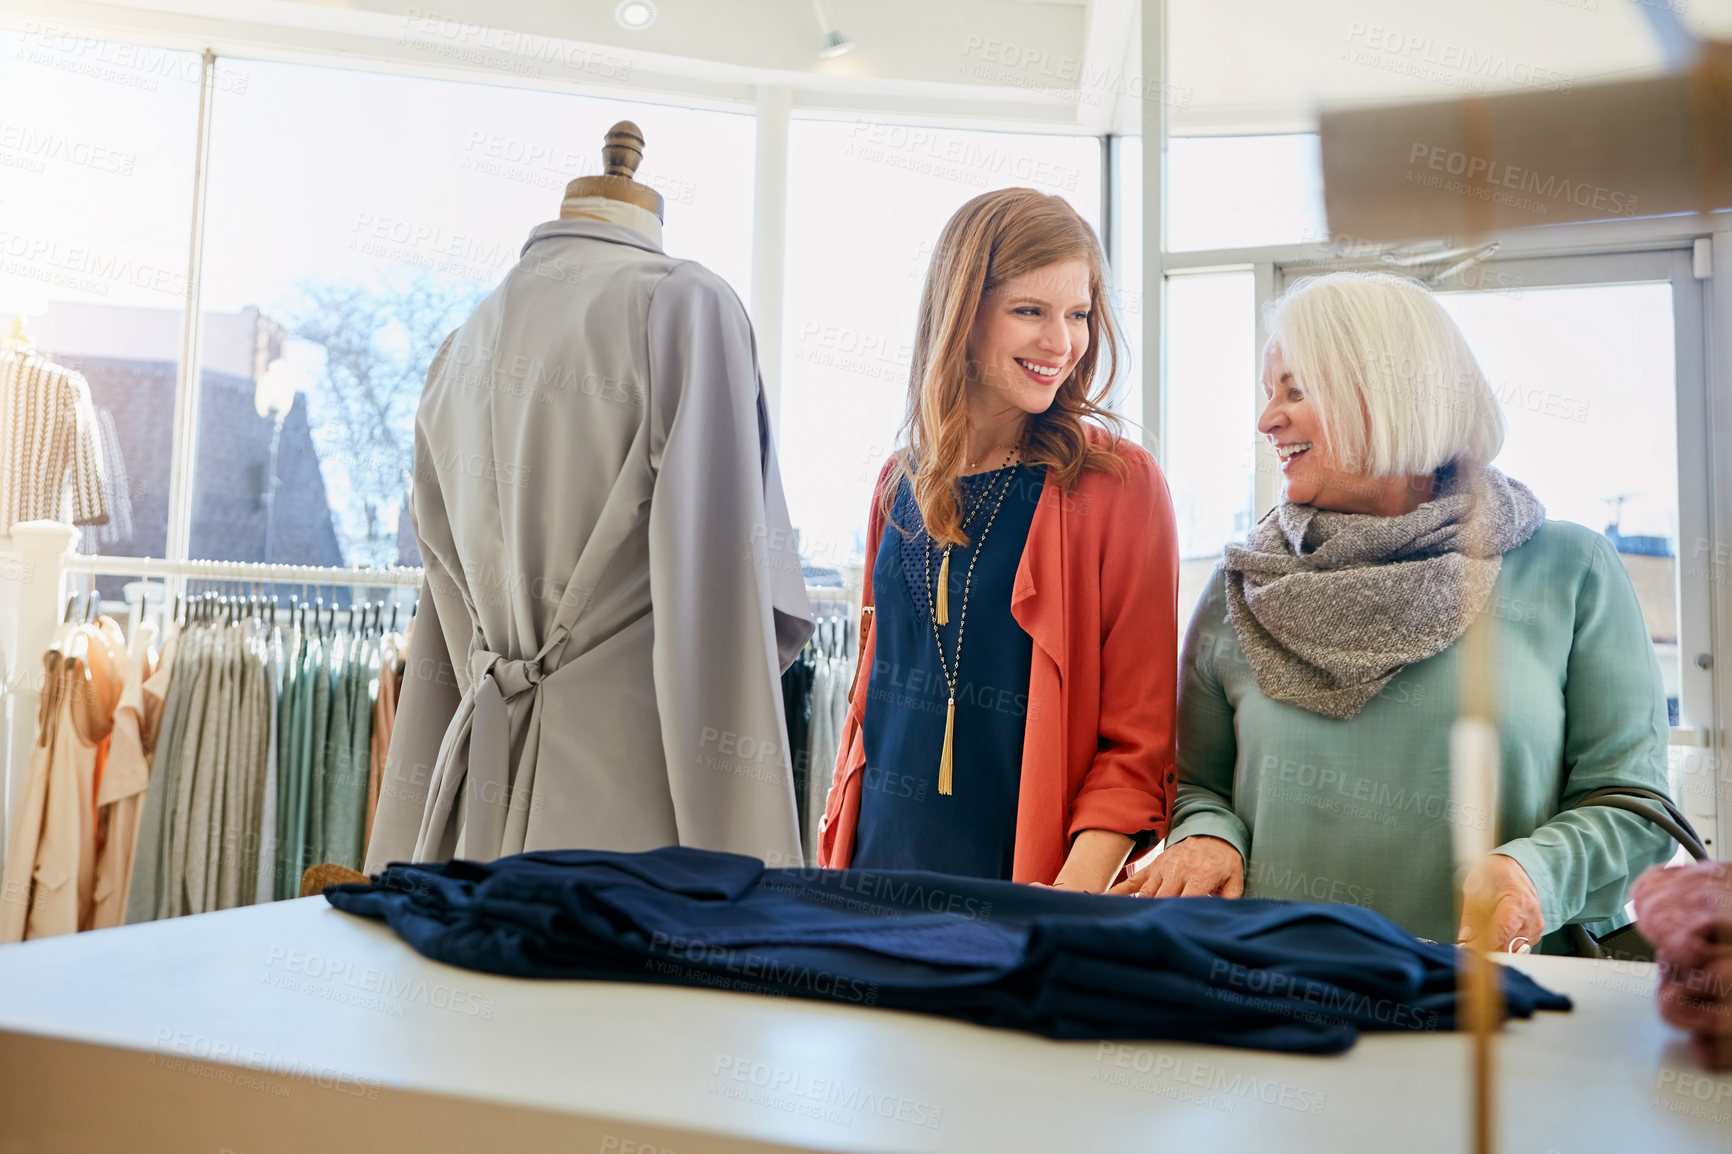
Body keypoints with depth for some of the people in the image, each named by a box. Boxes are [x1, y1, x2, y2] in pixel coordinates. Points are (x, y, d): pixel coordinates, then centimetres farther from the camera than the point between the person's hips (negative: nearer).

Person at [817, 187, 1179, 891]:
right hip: (880, 860, 4)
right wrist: (835, 852, 9)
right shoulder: (902, 484, 6)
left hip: (1028, 883, -4)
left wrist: (1076, 893, -21)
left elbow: (1139, 740, -10)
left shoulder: (1120, 483, -8)